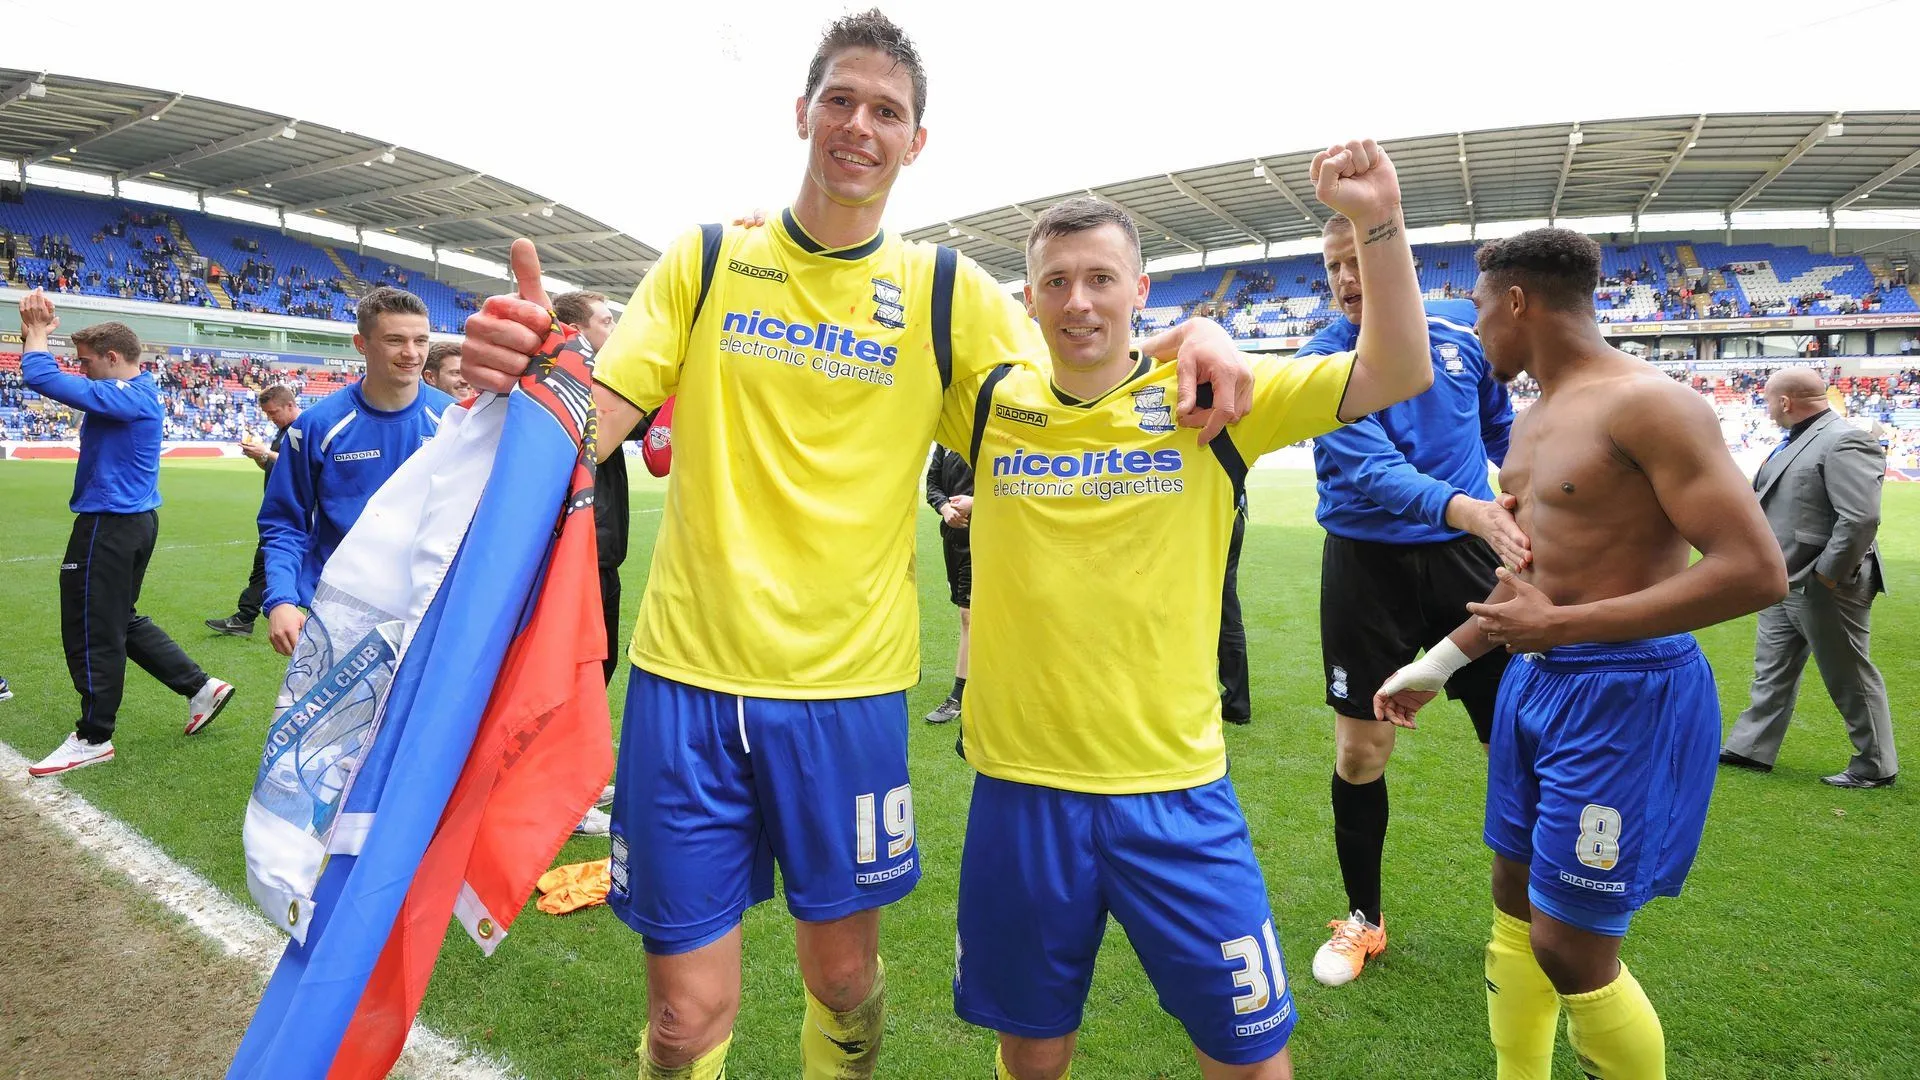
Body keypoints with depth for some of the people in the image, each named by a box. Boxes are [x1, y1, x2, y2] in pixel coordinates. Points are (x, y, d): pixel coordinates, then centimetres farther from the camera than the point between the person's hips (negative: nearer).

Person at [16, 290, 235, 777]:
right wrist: (37, 333, 8)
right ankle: (201, 687, 21)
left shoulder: (126, 397, -18)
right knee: (121, 621, 21)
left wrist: (37, 334, -5)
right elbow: (50, 377, 21)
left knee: (92, 632, 1)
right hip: (136, 521, 10)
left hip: (110, 525, -10)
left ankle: (93, 739, 13)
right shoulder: (140, 392, 12)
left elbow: (41, 378, -24)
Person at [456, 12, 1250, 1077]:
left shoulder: (945, 289, 2)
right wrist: (524, 370, -26)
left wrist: (1184, 341, -17)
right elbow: (594, 421, -3)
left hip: (850, 682, 1)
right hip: (688, 671, 0)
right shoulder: (705, 260, 3)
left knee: (843, 978, 16)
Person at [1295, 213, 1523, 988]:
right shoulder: (1323, 360, -11)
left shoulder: (1460, 330, 1)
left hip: (1467, 556, 3)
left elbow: (1501, 426, 17)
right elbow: (1367, 466, -26)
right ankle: (1363, 917, 24)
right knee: (1360, 752, 3)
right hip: (1367, 565, -2)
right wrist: (1463, 508, -41)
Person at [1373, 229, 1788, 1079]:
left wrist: (1561, 627, -22)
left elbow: (1756, 572, -23)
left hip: (1624, 694, -9)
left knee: (1570, 947, -3)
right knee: (1515, 906, 17)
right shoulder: (1537, 418, 11)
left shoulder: (1647, 404, -18)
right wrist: (1437, 663, 19)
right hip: (1534, 682, 9)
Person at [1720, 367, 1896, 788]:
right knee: (1772, 671, 16)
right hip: (1785, 583, 10)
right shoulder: (1798, 440, 11)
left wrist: (1827, 576, -22)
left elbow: (1861, 518, -26)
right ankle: (1752, 748, 26)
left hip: (1823, 588, -10)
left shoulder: (1844, 442, -19)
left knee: (1850, 678, 5)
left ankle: (1876, 766, 20)